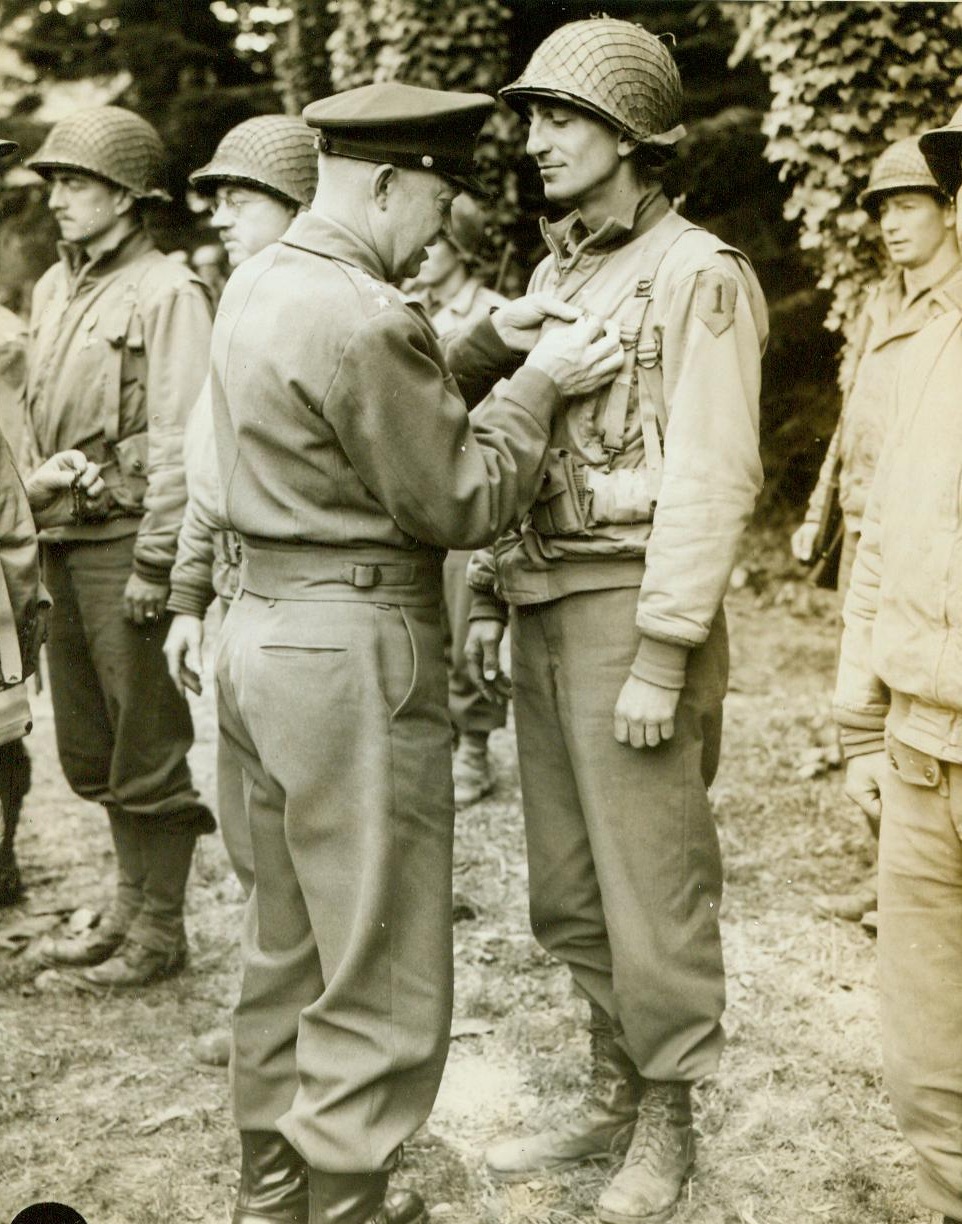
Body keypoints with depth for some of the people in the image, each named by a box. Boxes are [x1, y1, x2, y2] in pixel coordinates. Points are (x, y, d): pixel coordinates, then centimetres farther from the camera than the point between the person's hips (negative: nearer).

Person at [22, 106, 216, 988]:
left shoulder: (166, 292, -8)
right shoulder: (52, 289, 15)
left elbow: (180, 441, -13)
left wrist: (154, 561, -17)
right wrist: (35, 533, 14)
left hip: (127, 541, -8)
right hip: (66, 542, 8)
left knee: (149, 743, 1)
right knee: (90, 746, 15)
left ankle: (160, 930, 14)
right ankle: (130, 905, 30)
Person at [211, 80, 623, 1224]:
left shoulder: (259, 282, 10)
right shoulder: (363, 321, -20)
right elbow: (459, 503, -14)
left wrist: (488, 345, 8)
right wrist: (537, 385, -3)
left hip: (267, 625, 10)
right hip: (355, 654, -10)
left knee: (287, 941, 21)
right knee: (381, 976, 4)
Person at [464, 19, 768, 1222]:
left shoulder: (698, 276, -8)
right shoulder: (552, 275, 16)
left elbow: (711, 478, -14)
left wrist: (662, 657, -18)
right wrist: (490, 595, 13)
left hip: (629, 613, -7)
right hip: (544, 613, 8)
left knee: (652, 883, 3)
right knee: (568, 884, 14)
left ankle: (666, 1123, 21)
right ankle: (611, 1093, 31)